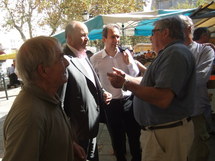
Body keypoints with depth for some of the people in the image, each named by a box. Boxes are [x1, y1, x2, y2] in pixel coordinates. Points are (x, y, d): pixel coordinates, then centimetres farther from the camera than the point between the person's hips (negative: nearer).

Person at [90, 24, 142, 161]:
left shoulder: (126, 54, 0)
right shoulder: (95, 59, -5)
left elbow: (136, 75, 3)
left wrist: (129, 62, -12)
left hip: (129, 100, 1)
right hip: (110, 103, -1)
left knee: (135, 136, 12)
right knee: (117, 139, 15)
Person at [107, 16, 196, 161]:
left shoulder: (176, 53, -20)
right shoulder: (170, 53, 15)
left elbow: (163, 99, -30)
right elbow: (152, 83, 21)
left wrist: (126, 83, -22)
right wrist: (127, 78, 20)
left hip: (167, 132, -10)